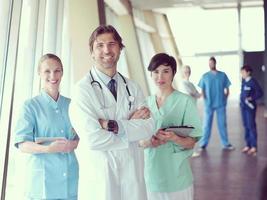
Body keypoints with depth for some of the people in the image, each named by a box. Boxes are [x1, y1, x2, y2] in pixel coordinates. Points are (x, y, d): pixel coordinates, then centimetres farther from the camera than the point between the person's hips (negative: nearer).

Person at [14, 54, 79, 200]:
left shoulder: (71, 104, 7)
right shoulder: (31, 105, -3)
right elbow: (22, 144, -8)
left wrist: (74, 144, -9)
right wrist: (48, 149, -24)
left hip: (70, 176, 4)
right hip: (43, 178, -3)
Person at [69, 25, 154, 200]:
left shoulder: (132, 87, 4)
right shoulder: (83, 89, -12)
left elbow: (149, 127, -7)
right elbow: (93, 139, -21)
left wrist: (114, 126, -20)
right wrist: (131, 125, -10)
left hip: (133, 174, 4)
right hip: (99, 179, -4)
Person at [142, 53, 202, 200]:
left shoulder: (185, 101, -11)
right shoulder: (146, 102, 3)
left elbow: (191, 143, -8)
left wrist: (174, 138, -28)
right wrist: (147, 142, -13)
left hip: (176, 177, -3)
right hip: (152, 174, 4)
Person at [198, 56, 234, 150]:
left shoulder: (223, 75, 2)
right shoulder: (205, 76, 1)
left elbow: (227, 89, 7)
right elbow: (202, 90, 5)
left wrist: (224, 99, -4)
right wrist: (205, 100, -7)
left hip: (221, 104, 1)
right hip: (208, 104, -1)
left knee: (222, 124, 9)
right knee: (206, 124, 3)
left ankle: (226, 144, 19)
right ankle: (203, 144, 9)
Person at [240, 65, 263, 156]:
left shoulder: (253, 81, -12)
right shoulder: (243, 81, 8)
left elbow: (260, 93, -14)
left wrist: (251, 98, -21)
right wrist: (242, 99, 4)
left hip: (250, 107, -7)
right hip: (243, 106, 7)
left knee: (251, 126, -2)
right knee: (246, 126, 12)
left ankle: (254, 147, 5)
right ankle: (248, 145, 20)